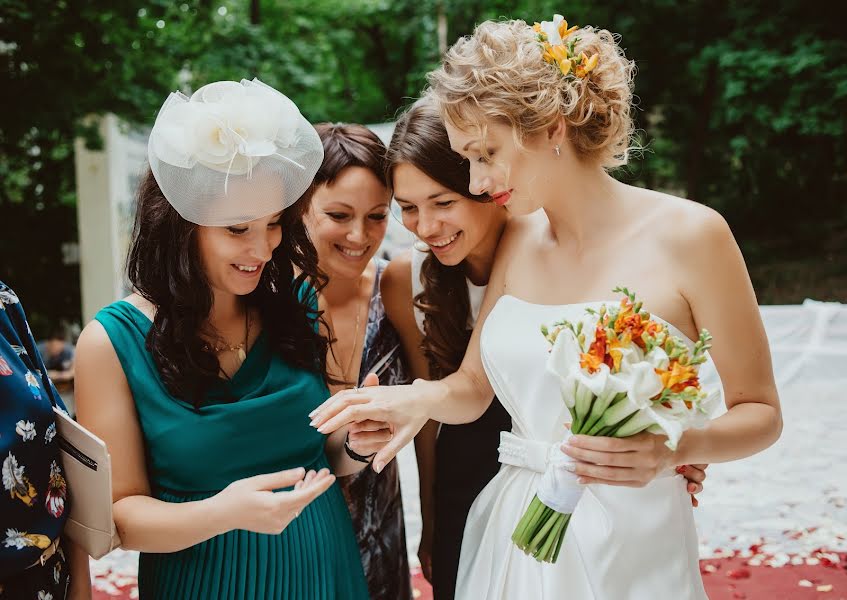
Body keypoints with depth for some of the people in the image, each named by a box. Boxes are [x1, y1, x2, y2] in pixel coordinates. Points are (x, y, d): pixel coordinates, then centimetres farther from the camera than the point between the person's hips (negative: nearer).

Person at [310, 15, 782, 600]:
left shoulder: (688, 234, -12)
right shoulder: (517, 240, 4)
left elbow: (760, 412, -6)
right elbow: (473, 387, 8)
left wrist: (674, 448, -24)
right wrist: (421, 398, -13)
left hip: (627, 549, -5)